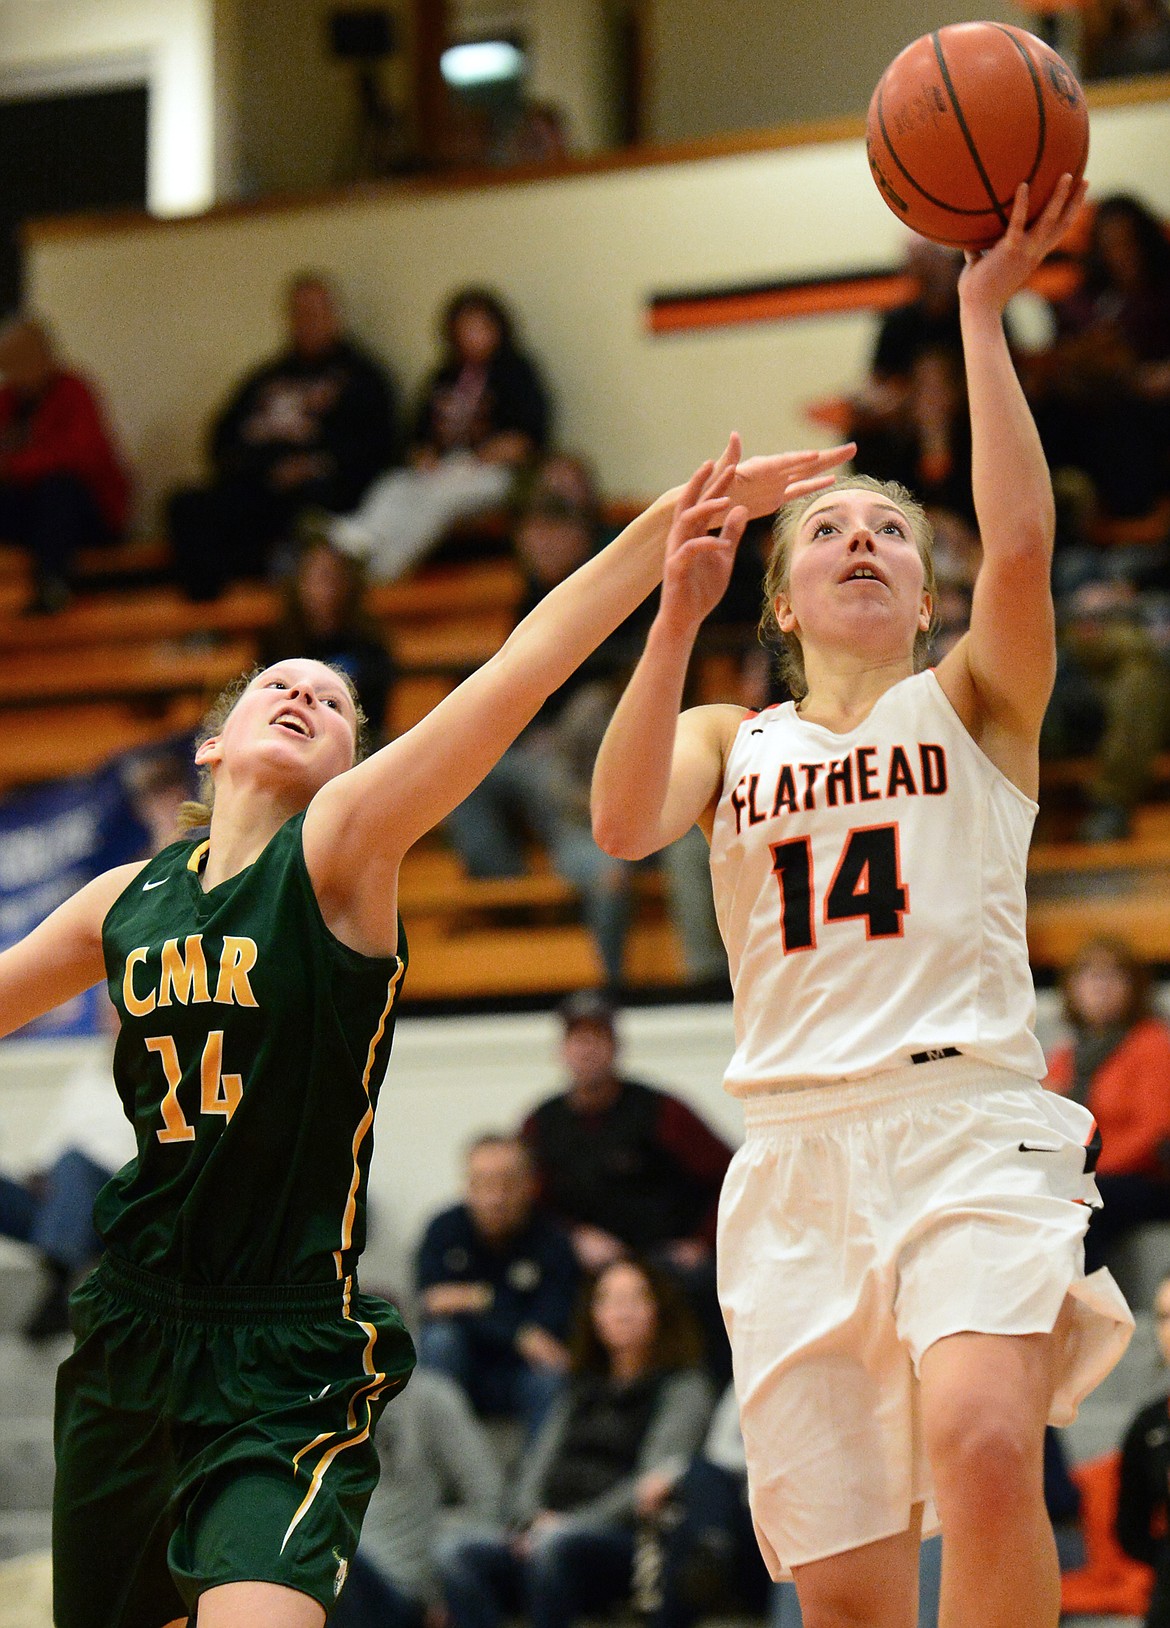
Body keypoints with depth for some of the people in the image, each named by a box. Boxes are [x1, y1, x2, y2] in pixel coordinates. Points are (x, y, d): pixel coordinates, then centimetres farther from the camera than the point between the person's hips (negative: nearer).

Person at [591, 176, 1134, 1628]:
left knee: (981, 1448, -32)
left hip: (967, 1120, -3)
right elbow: (621, 825, -3)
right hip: (798, 1157, 3)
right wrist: (678, 608, -8)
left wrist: (983, 314, -8)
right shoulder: (730, 742, 20)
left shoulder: (971, 705, 13)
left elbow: (1021, 542, -8)